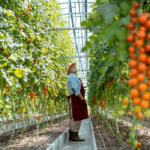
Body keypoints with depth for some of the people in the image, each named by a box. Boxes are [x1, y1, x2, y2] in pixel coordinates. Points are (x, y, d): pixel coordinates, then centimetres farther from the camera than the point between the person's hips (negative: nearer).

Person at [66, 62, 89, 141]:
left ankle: (71, 136, 11)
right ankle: (74, 136, -9)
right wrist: (82, 99, -21)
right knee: (77, 118, -10)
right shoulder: (73, 77, -9)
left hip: (73, 100, 11)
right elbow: (75, 89, -20)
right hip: (77, 99, -11)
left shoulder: (70, 78, 24)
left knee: (73, 118, 9)